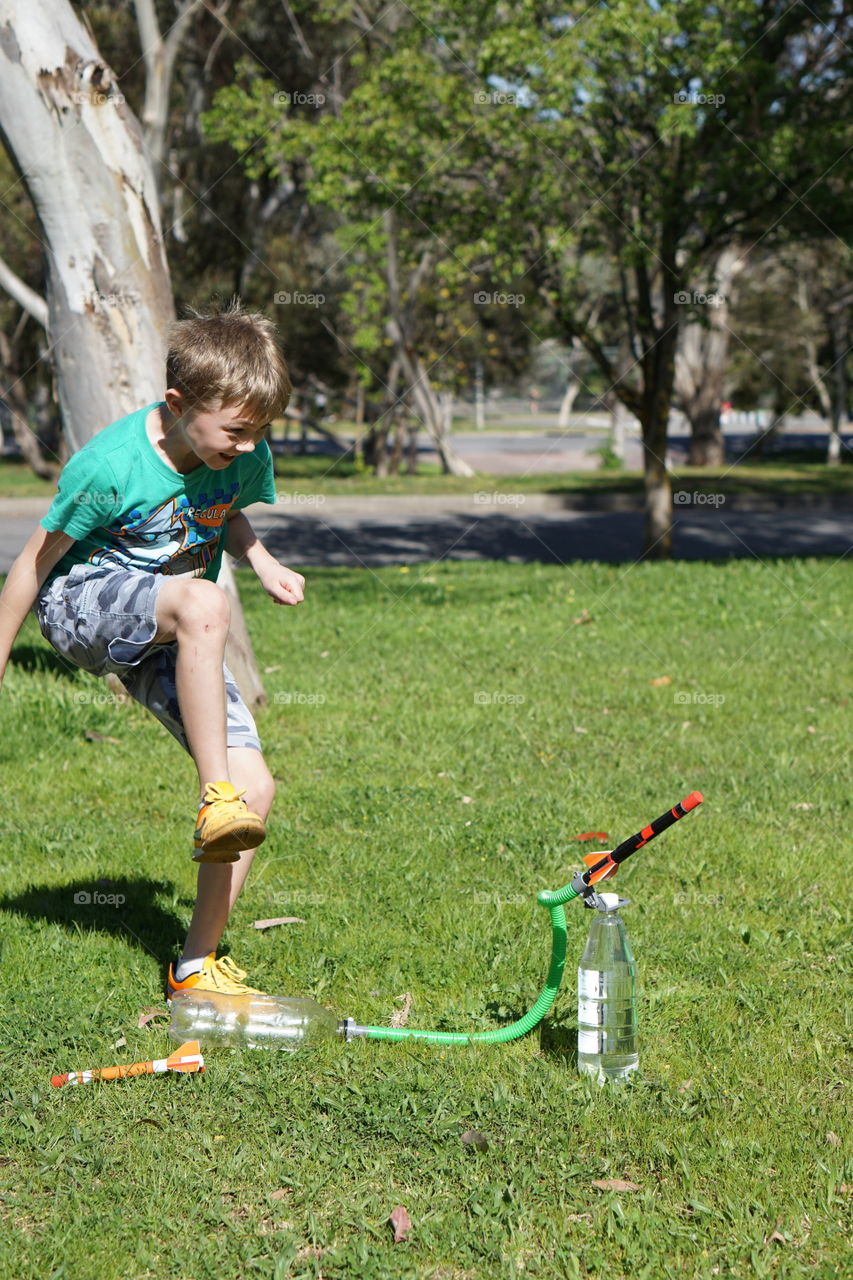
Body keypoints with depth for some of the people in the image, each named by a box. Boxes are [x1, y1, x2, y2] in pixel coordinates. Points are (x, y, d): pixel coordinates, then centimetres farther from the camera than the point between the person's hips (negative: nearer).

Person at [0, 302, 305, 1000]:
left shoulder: (245, 458, -7)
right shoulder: (110, 466, -23)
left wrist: (263, 561, -4)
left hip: (171, 642, 6)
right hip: (81, 603, -5)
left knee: (256, 788, -11)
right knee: (203, 602, -39)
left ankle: (198, 963, 2)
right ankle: (214, 801, -33)